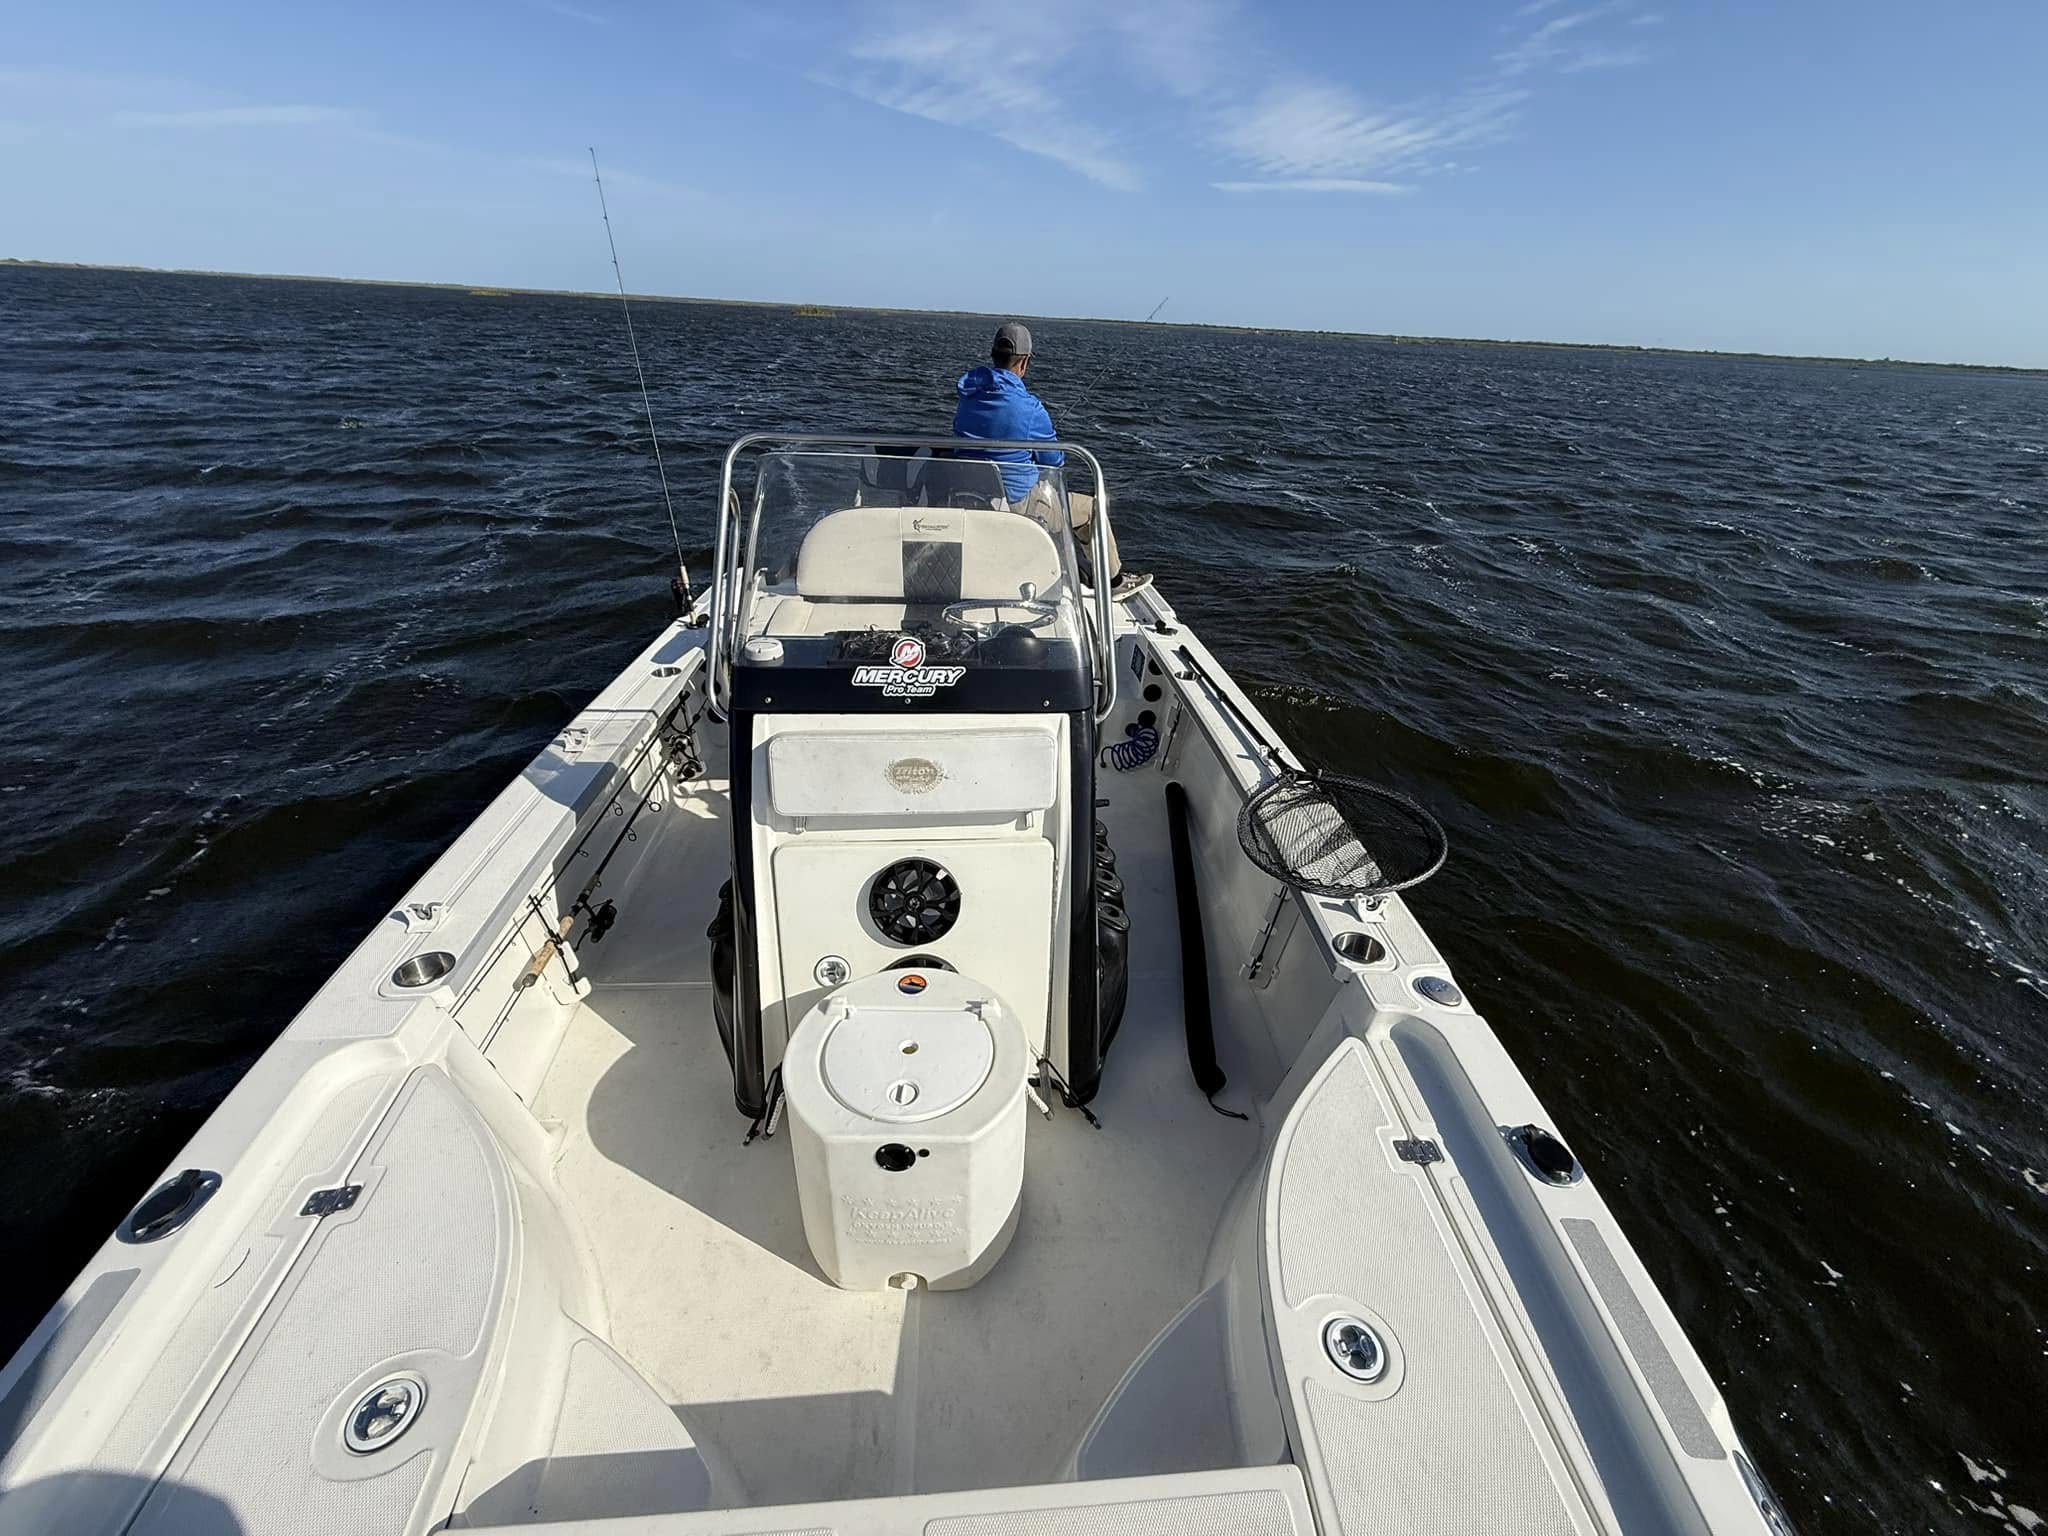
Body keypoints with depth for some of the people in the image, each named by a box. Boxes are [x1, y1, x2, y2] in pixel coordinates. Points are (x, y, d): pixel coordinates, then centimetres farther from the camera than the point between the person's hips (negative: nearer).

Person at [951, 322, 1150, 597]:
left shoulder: (967, 397, 2)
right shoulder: (1029, 407, -19)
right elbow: (1054, 462, -7)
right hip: (1017, 505, -7)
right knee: (1091, 507, 14)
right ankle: (1114, 581, 28)